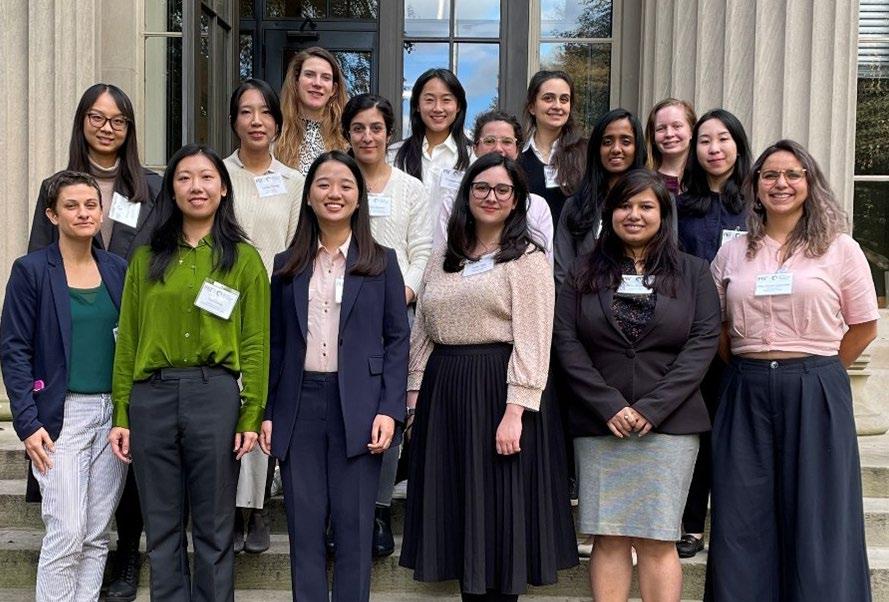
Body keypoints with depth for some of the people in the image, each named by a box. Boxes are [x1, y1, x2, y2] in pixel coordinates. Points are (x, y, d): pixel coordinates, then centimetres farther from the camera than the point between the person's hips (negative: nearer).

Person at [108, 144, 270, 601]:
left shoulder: (244, 258, 4)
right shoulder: (146, 258, 10)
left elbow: (255, 342, -1)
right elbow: (127, 340, 8)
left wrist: (252, 416, -8)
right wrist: (121, 414, 3)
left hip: (215, 394, -2)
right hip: (152, 396, 2)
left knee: (214, 529, 6)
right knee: (162, 529, 10)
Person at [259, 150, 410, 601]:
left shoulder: (381, 261, 5)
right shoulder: (287, 265, 10)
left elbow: (397, 339, 2)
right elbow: (275, 343, 10)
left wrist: (389, 410, -8)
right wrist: (267, 412, 2)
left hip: (357, 407, -2)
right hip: (299, 404, 2)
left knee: (353, 526, 3)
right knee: (304, 526, 5)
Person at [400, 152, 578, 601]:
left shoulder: (528, 259, -3)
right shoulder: (442, 259, 15)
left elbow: (532, 342, -11)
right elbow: (422, 332, 14)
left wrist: (515, 410, -19)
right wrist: (416, 392, 6)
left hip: (497, 391, -6)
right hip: (444, 393, 6)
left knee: (498, 513, 1)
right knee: (457, 512, 11)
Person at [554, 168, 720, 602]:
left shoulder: (692, 273, 8)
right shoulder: (584, 273, 10)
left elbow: (704, 341, -2)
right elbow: (566, 342, 1)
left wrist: (652, 408, -12)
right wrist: (609, 406, -10)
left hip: (668, 424, -1)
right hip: (598, 425, 1)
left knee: (658, 540, -1)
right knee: (608, 537, 2)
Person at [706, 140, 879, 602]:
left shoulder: (839, 248, 2)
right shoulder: (731, 254, 9)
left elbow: (864, 327, 5)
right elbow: (717, 329, 15)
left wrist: (812, 370, 3)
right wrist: (754, 369, 5)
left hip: (815, 395, -2)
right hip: (745, 395, 2)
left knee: (816, 517, 3)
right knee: (742, 517, 6)